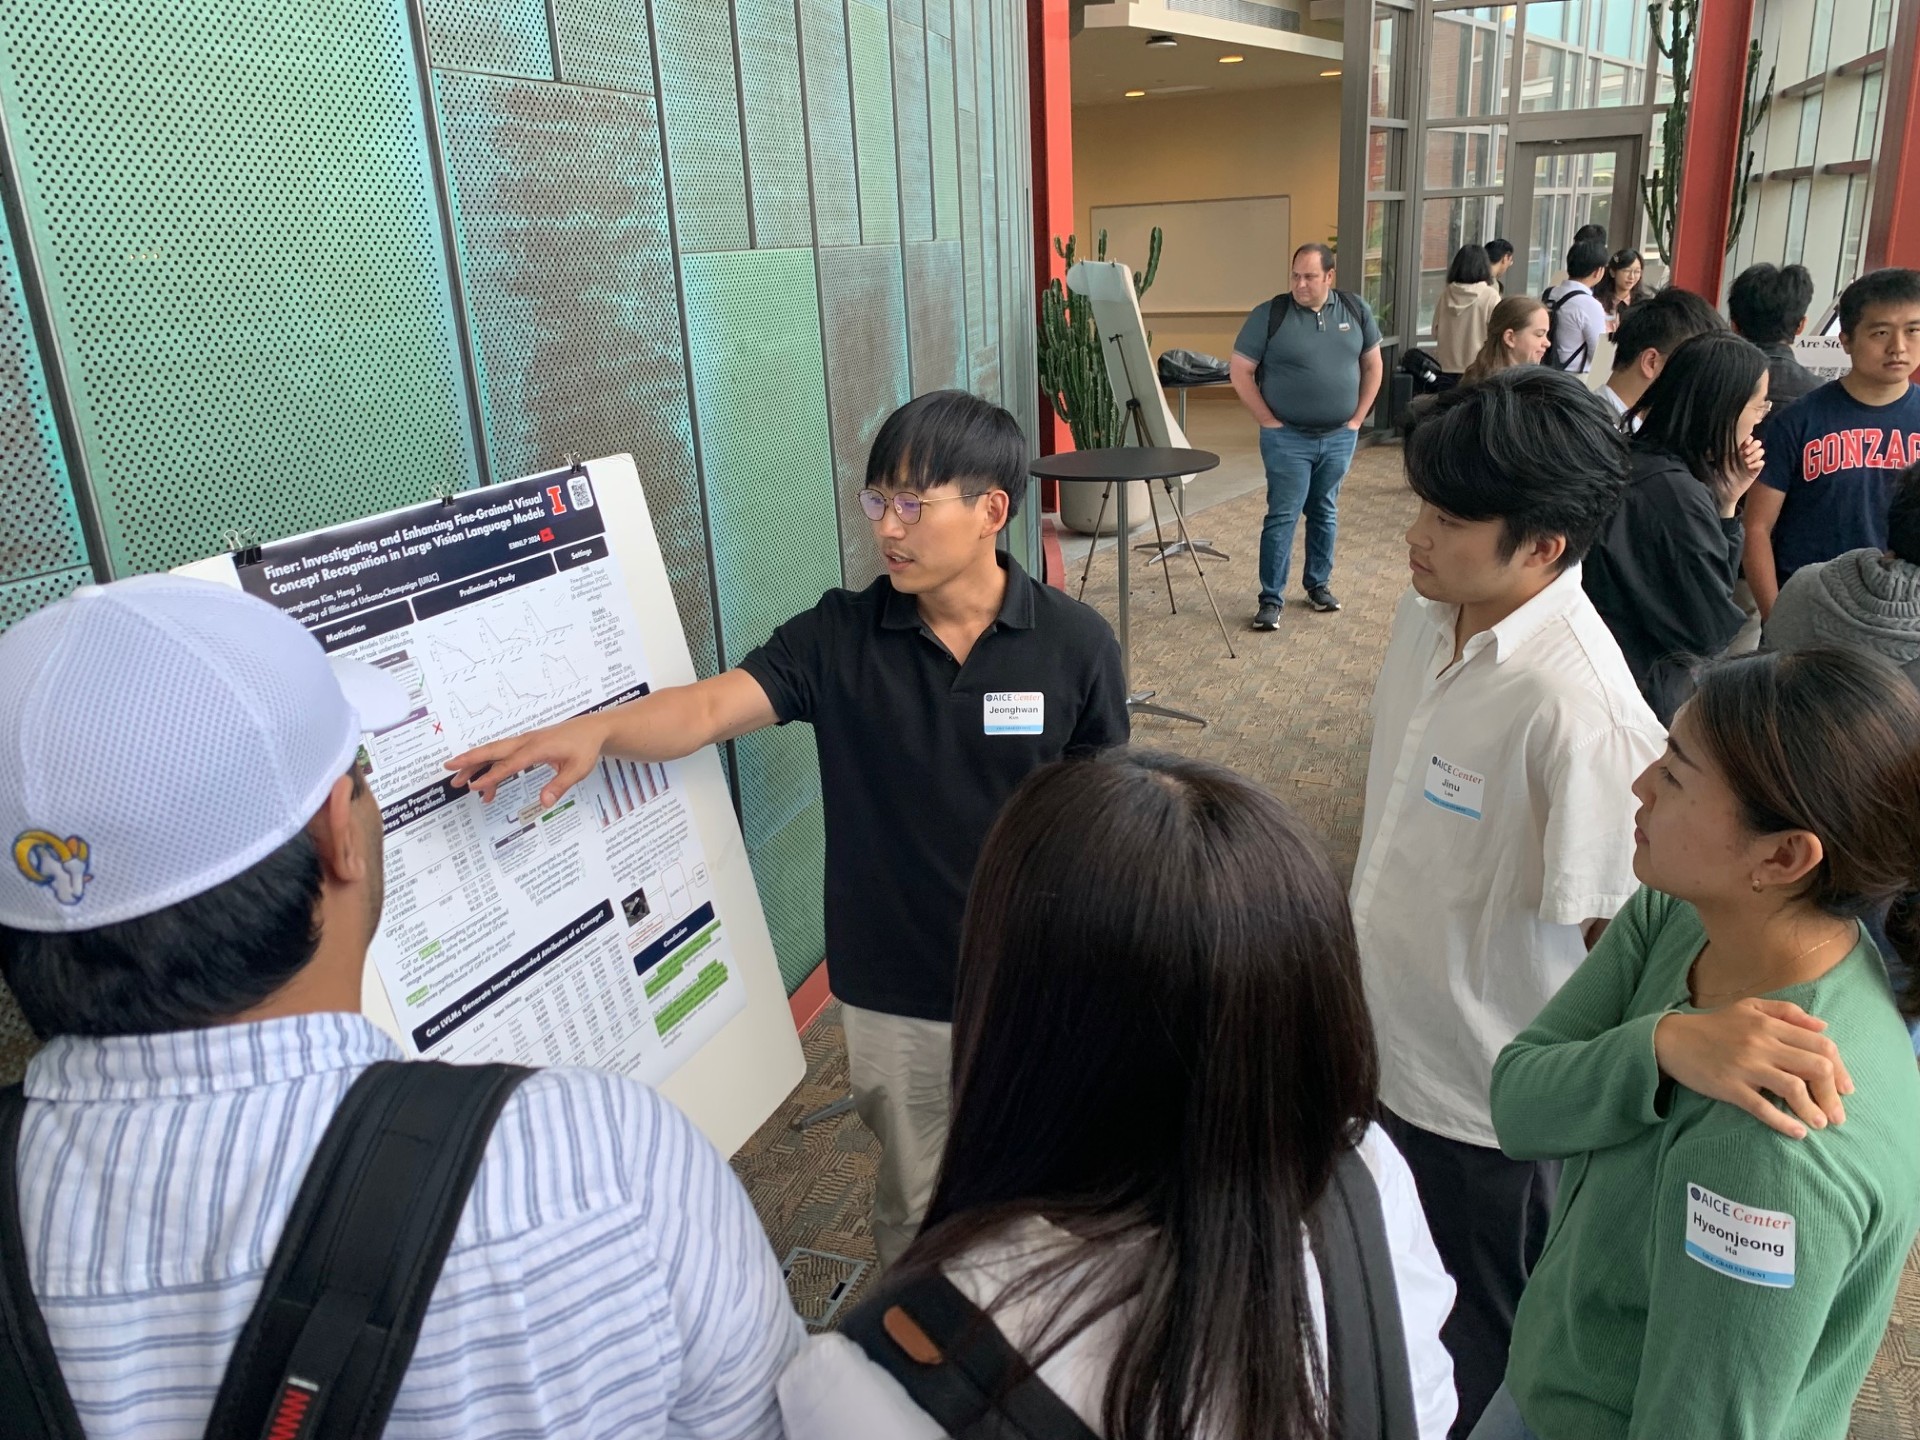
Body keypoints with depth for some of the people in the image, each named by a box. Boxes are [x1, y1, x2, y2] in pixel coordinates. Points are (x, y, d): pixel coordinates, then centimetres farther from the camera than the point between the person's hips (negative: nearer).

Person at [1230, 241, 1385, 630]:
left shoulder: (1355, 310, 2)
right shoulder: (1270, 315, -10)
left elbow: (1372, 365, 11)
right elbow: (1240, 372, -7)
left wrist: (1358, 418, 5)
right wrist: (1268, 422, -9)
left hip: (1339, 438, 4)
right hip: (1288, 439, -4)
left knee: (1325, 513, 14)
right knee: (1282, 516, -4)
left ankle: (1318, 585, 27)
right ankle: (1271, 599, 1)